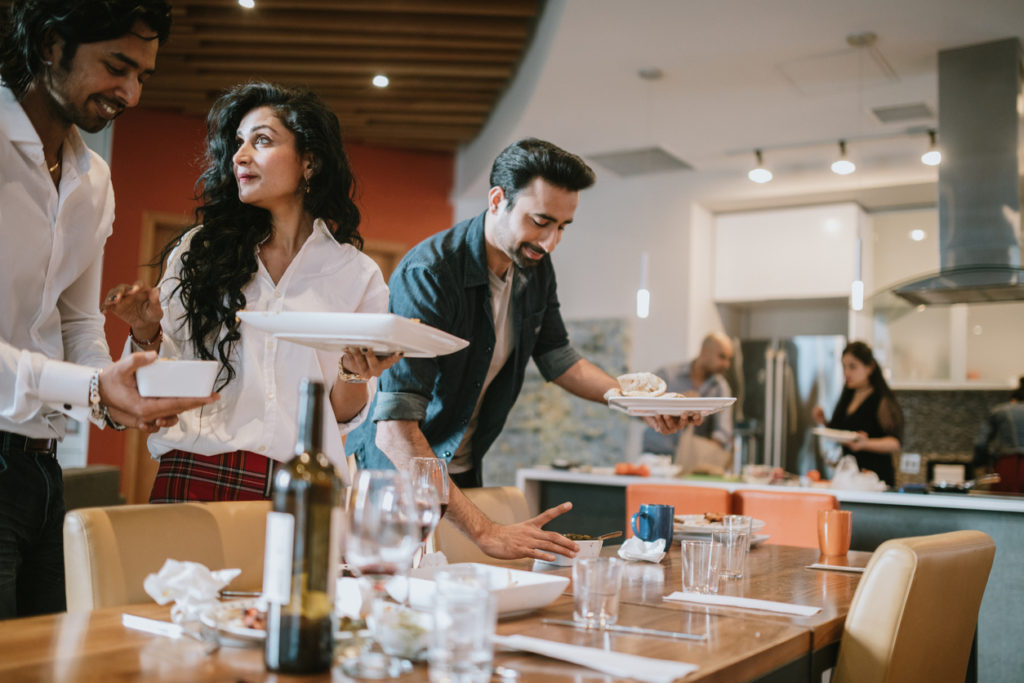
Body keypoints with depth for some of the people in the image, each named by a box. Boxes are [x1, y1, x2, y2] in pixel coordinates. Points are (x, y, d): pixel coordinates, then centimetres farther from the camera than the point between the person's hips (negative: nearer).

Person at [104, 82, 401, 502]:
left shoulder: (357, 274, 4)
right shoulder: (199, 251, 7)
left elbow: (344, 418, 6)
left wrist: (355, 374, -13)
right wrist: (147, 333, -8)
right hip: (196, 477, 0)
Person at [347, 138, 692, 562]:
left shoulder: (535, 267, -4)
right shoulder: (428, 274, -29)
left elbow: (556, 358, 13)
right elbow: (394, 431, -37)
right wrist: (483, 531, -44)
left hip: (463, 471, 7)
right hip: (395, 474, -7)